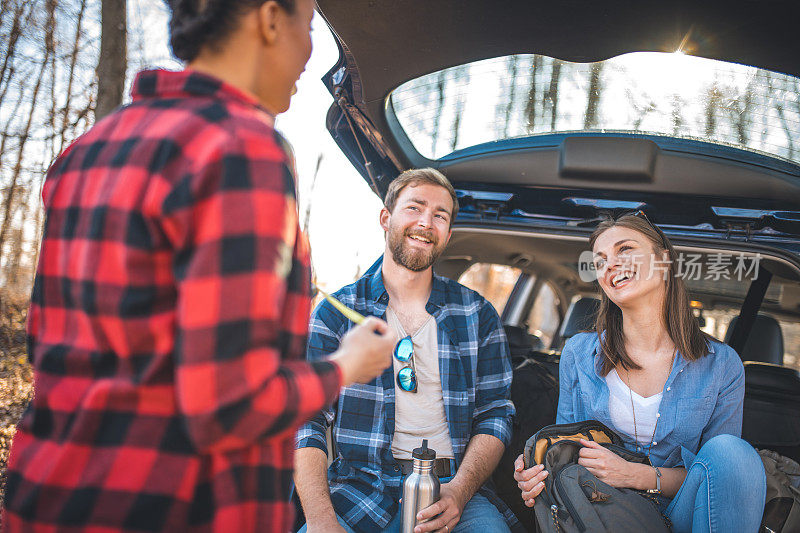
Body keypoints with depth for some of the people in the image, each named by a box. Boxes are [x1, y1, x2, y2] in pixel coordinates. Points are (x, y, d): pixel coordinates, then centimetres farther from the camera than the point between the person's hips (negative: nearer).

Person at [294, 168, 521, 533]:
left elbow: (494, 414, 8)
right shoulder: (335, 313, 5)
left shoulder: (477, 315, 10)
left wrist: (459, 491, -12)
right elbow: (305, 420, -2)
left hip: (452, 488, 1)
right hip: (361, 486, 0)